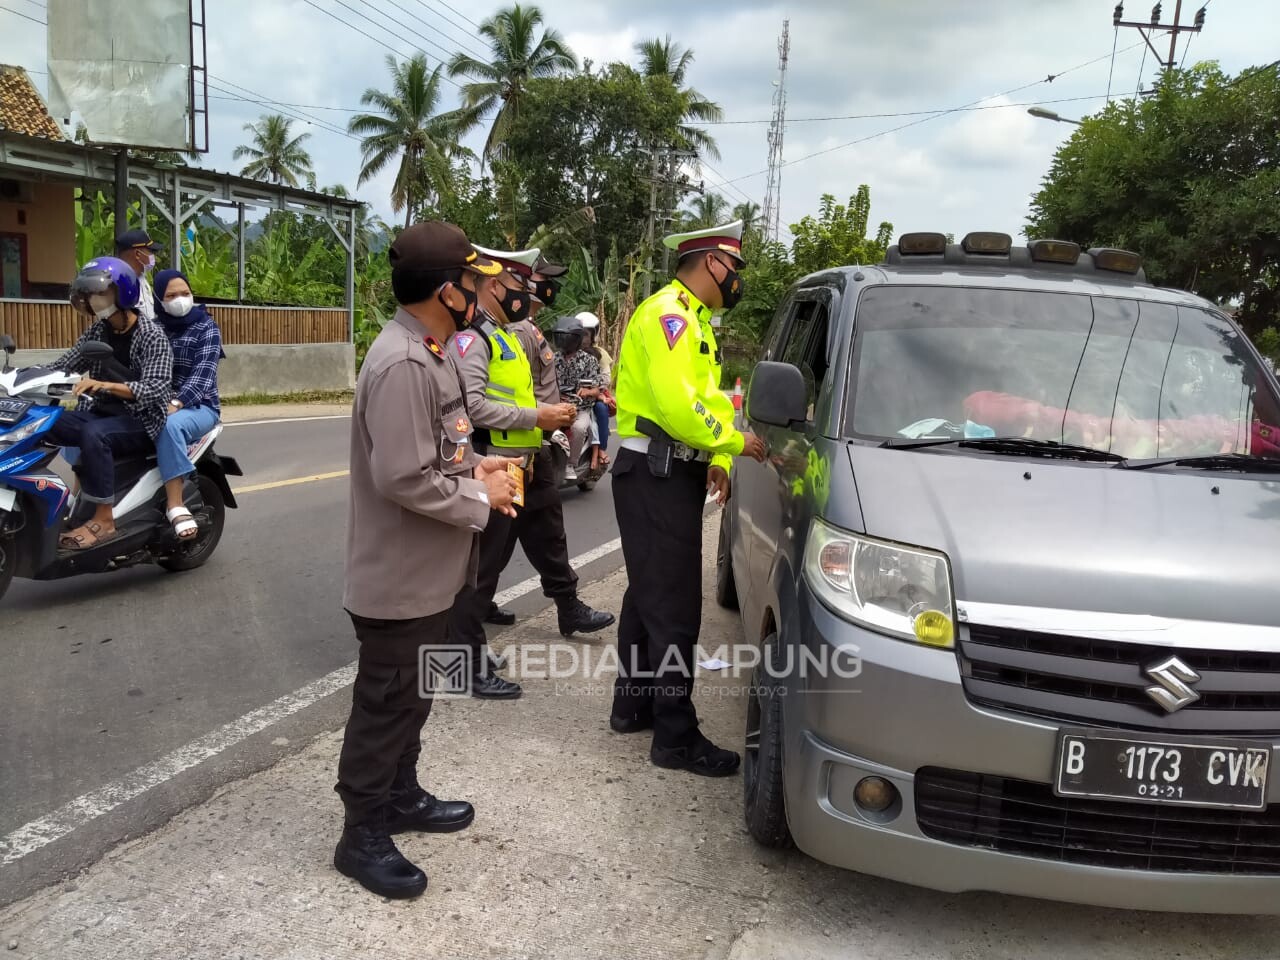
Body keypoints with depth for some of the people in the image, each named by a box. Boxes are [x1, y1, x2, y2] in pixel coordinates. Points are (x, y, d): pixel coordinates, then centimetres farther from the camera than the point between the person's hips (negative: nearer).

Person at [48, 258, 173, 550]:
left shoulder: (152, 336, -11)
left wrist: (105, 385, -37)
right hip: (100, 413, 7)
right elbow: (64, 364, 7)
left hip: (140, 420, -6)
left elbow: (154, 389, -23)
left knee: (93, 435, -35)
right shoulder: (97, 331, 10)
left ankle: (104, 520, -28)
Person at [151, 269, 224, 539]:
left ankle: (174, 504, -41)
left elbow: (204, 372, -14)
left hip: (198, 406, -4)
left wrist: (176, 404, -30)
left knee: (169, 425, -39)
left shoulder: (206, 327, 1)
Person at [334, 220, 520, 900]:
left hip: (425, 572, 10)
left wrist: (475, 465, 4)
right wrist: (481, 499, -17)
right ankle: (362, 837, 19)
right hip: (399, 576, -10)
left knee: (411, 698, 23)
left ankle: (401, 796, 40)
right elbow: (404, 478, -30)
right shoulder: (404, 364, -25)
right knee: (386, 705, 4)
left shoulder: (427, 352, 9)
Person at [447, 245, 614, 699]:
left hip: (525, 464, 10)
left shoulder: (508, 335, 16)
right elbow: (473, 404, -28)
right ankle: (468, 663, 4)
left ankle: (569, 608, 48)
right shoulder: (471, 336, -17)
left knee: (549, 540, 26)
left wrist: (551, 413, 9)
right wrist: (536, 417, -24)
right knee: (481, 564, -4)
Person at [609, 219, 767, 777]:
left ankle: (633, 704, 30)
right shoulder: (668, 313, -14)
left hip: (674, 474, 11)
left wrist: (717, 460, 5)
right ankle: (676, 737, 0)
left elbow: (706, 399, 18)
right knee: (673, 607, -8)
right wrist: (733, 442, -13)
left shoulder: (694, 321, 21)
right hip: (655, 475, -11)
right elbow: (676, 404, -25)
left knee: (648, 594, 17)